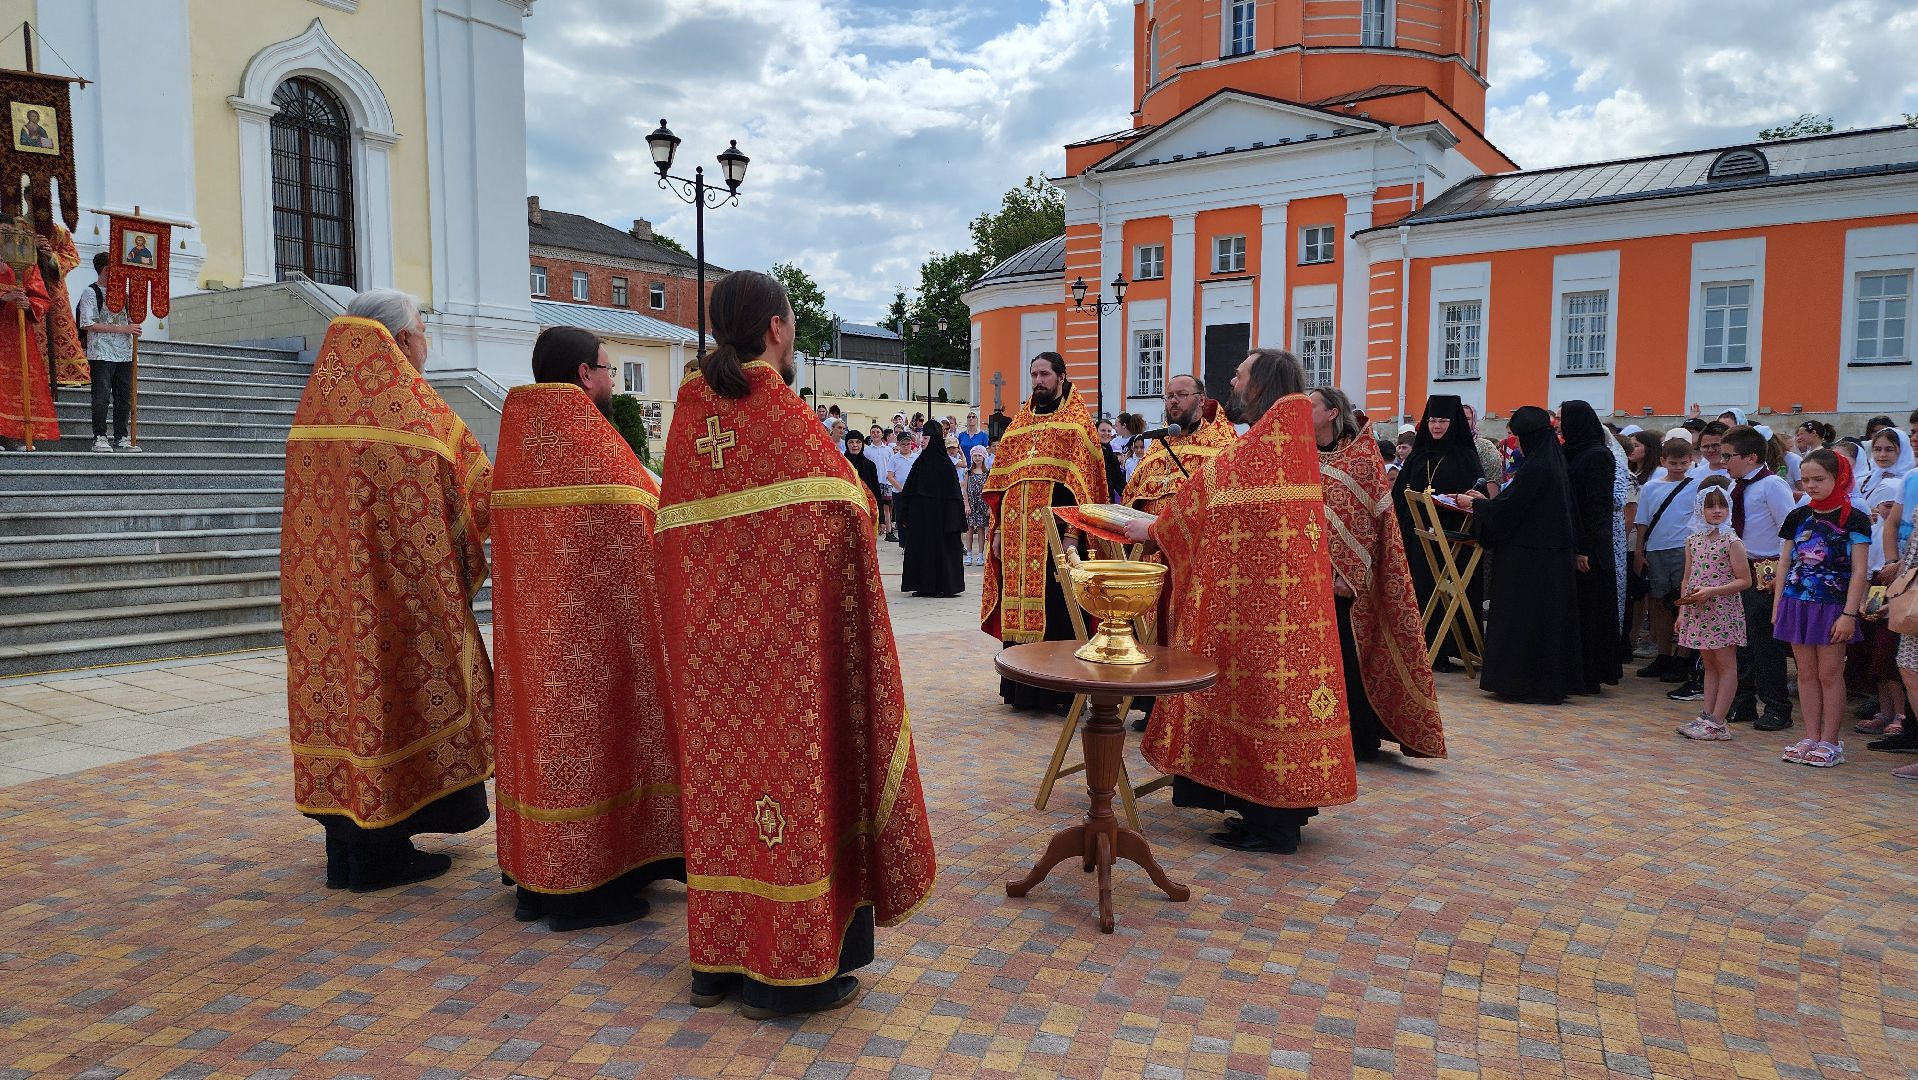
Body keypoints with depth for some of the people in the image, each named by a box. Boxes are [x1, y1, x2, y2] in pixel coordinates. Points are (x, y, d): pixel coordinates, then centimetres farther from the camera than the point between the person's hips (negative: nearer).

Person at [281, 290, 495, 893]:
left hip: (327, 584, 7)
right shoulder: (412, 406, -13)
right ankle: (381, 853, 11)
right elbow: (477, 487, -4)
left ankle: (345, 847, 22)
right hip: (397, 589, -7)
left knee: (338, 681, 13)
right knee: (389, 692, 2)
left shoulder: (317, 400, 8)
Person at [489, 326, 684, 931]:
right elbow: (642, 531, -16)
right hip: (594, 626, -8)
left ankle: (536, 880, 24)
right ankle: (584, 889, 9)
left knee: (543, 727, 15)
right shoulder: (595, 446, -16)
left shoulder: (516, 440, 8)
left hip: (532, 625, 8)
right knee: (589, 734, 1)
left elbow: (504, 531, 14)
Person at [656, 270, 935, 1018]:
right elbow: (846, 512, -15)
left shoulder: (688, 416, 6)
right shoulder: (783, 415, -14)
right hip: (786, 640, -7)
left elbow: (676, 532, 10)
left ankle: (716, 957, 27)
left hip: (708, 641, 7)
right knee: (790, 769, 3)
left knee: (721, 777, 15)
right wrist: (864, 508, 4)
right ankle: (787, 970, 14)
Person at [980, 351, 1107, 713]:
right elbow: (1000, 478, 14)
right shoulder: (1019, 422, 16)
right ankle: (1022, 688, 16)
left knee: (1056, 609, -2)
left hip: (1055, 533, -5)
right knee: (1020, 610, 7)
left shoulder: (1077, 421, 1)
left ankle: (1063, 691, 8)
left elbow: (1081, 480, -8)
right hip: (1018, 535, 5)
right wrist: (999, 528, 6)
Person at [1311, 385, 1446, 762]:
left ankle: (1357, 739, 12)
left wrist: (1347, 572, -17)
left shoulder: (1362, 453, -5)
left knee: (1346, 655, -1)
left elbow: (1368, 519, -10)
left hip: (1344, 577, -5)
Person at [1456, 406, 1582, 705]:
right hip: (1554, 554, 9)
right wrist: (1486, 500, 22)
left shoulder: (1535, 468, -18)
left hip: (1528, 558, -9)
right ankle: (1554, 680, 20)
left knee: (1522, 618, -2)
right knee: (1549, 618, 13)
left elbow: (1506, 509, -16)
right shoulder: (1554, 463, 11)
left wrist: (1473, 503, -1)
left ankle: (1524, 683, 2)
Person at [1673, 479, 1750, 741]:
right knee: (1709, 665, 13)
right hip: (1699, 612, 6)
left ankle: (1716, 722, 1)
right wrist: (1682, 610, 9)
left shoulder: (1732, 541, -9)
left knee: (1726, 665, 0)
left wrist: (1711, 591, -20)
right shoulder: (1693, 540, 8)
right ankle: (1707, 716, 17)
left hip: (1723, 611, -6)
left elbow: (1744, 580, -11)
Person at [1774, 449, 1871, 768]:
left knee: (1830, 673, 1)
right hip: (1796, 603, 4)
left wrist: (1849, 614, -13)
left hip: (1832, 607, -4)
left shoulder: (1853, 520, -5)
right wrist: (1777, 606, 8)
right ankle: (1811, 737, 16)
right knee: (1806, 673, 9)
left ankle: (1830, 741, 9)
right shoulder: (1797, 517, 8)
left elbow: (1859, 572, -8)